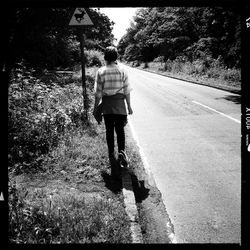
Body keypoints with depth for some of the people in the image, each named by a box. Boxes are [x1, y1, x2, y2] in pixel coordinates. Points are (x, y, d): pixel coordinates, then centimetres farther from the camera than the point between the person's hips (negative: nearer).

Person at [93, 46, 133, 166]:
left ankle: (111, 154, 17)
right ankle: (121, 151, -10)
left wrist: (95, 108, 5)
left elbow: (98, 92, -4)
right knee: (120, 129, 8)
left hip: (107, 104, 0)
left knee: (109, 130, 11)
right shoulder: (122, 71, -3)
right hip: (120, 103, 0)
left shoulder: (100, 72, -5)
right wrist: (129, 106, 7)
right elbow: (127, 91, -1)